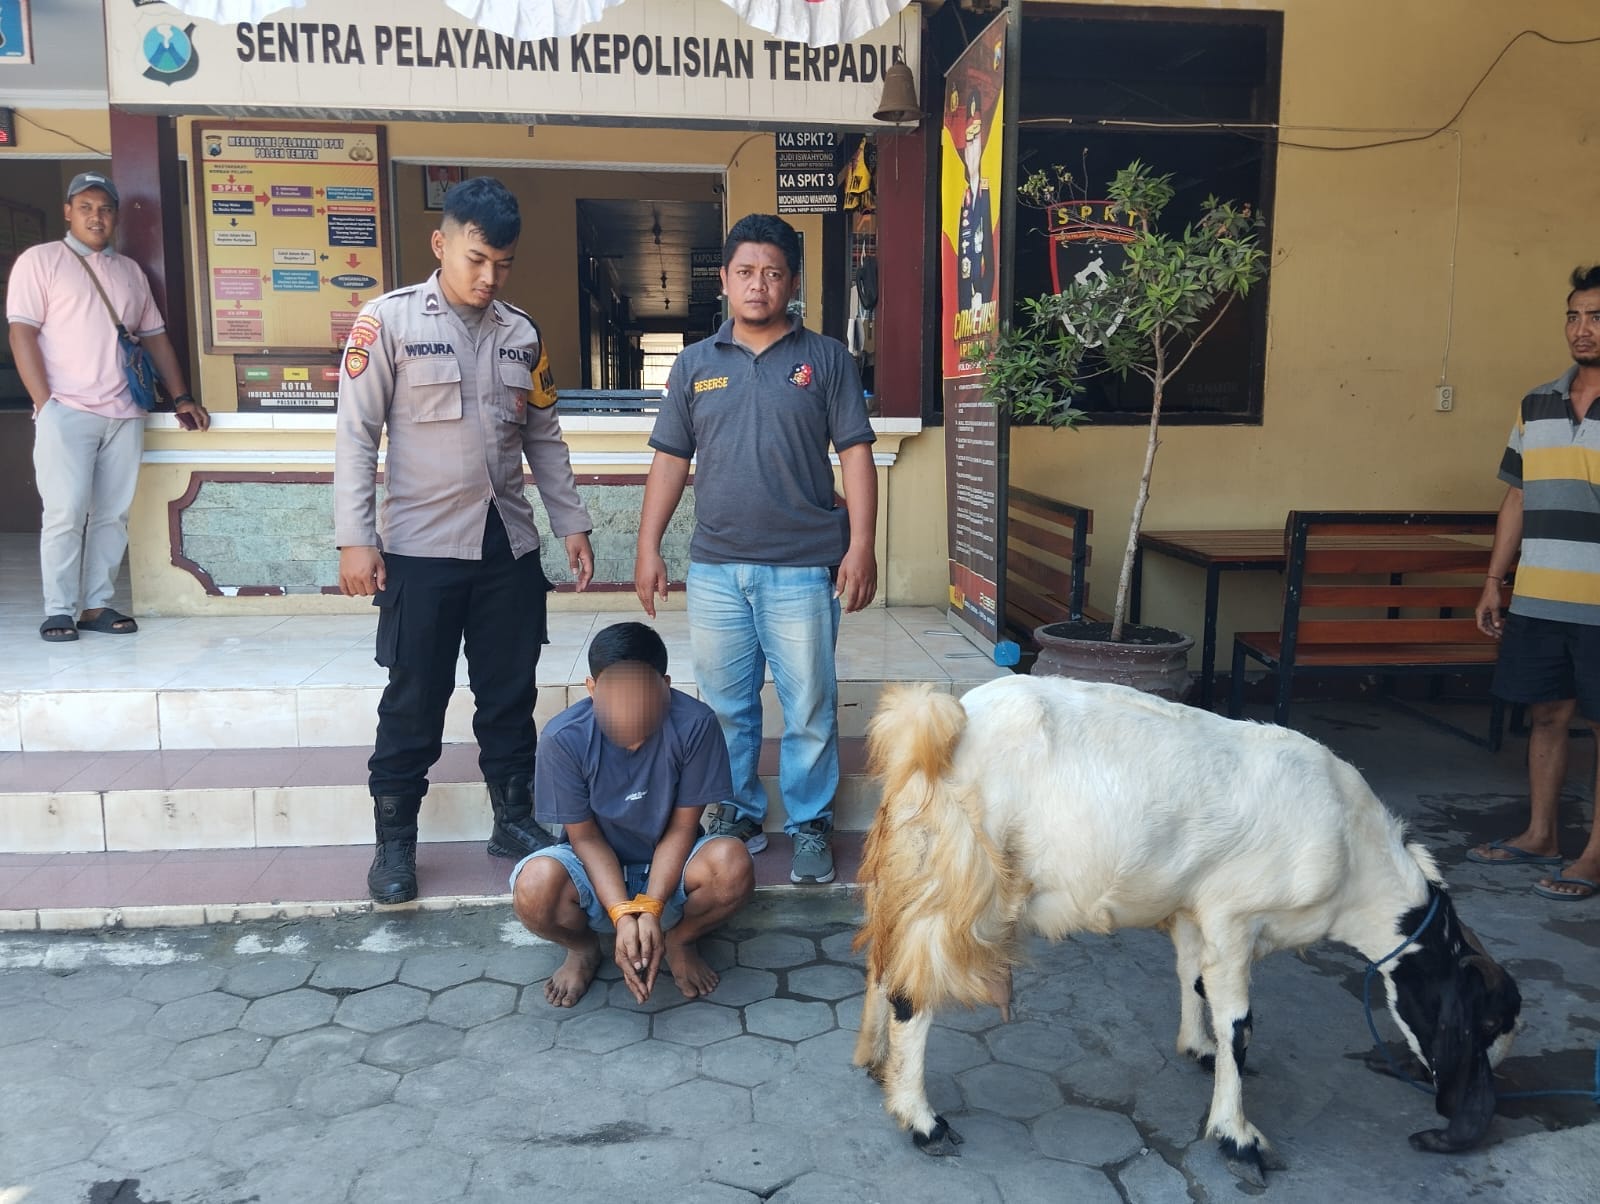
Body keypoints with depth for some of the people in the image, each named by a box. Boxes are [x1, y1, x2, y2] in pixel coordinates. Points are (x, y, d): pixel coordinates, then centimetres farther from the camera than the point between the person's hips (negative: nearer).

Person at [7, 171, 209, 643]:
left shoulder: (130, 271, 20)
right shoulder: (40, 260, 6)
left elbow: (155, 336, 21)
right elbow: (22, 333, -2)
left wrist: (180, 398, 12)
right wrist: (45, 404, -11)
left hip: (124, 414, 4)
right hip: (66, 411, -4)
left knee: (113, 515, 3)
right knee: (66, 513, -8)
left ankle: (97, 605, 10)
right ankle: (58, 611, 0)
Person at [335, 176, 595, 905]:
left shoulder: (521, 334, 8)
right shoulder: (389, 320, -5)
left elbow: (544, 437, 14)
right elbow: (356, 433, -7)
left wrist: (572, 524, 9)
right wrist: (354, 537, -13)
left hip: (508, 545, 4)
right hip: (421, 546, -4)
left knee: (510, 694, 12)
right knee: (413, 702, 5)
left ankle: (514, 819, 27)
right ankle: (394, 840, 19)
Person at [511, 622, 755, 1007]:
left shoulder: (695, 724, -23)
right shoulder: (563, 738, -23)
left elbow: (682, 827, -15)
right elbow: (586, 838, -15)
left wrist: (651, 910, -26)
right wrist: (623, 917, -27)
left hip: (669, 863, 0)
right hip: (597, 868, 0)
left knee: (733, 865, -32)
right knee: (535, 888, -33)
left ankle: (680, 941, 2)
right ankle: (582, 948, 4)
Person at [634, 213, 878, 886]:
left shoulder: (827, 359, 4)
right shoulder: (695, 365, 10)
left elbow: (855, 454, 0)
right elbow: (670, 460, 10)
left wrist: (861, 545, -8)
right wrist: (648, 547, 5)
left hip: (803, 567, -2)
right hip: (715, 568, 3)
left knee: (810, 705, 4)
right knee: (725, 704, 11)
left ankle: (810, 824, 19)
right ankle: (738, 814, 26)